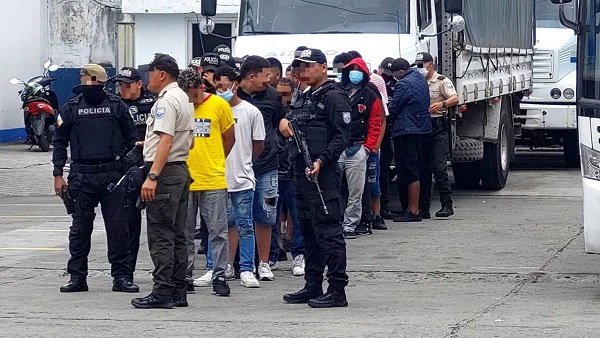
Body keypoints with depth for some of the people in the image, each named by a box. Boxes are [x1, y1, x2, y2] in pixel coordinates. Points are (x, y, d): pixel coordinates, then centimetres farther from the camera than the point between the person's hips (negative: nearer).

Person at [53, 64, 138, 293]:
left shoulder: (117, 106, 5)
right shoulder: (71, 109, 6)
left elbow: (131, 140, 9)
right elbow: (60, 143, 9)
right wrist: (58, 175, 2)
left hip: (112, 174, 0)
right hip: (82, 176, 0)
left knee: (118, 227, -1)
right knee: (80, 227, 4)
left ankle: (122, 276, 4)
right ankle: (77, 277, 11)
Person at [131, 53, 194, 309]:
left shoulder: (167, 101, -14)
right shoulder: (183, 99, 18)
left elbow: (166, 141, -22)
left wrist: (152, 176, -25)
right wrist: (150, 142, 33)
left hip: (164, 172, -10)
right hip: (181, 170, 10)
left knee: (161, 235, -9)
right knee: (177, 235, 11)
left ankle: (163, 292, -10)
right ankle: (178, 292, 13)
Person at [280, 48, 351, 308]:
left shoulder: (334, 98, -8)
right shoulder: (304, 99, 20)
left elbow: (342, 137, -14)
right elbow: (294, 129, 29)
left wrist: (321, 162, -23)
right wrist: (285, 123, 6)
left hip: (323, 173, -10)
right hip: (301, 172, 10)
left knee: (328, 232, -9)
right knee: (308, 232, 13)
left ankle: (337, 290, -8)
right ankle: (313, 287, 20)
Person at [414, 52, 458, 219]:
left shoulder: (442, 81, 1)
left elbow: (455, 99, -12)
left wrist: (442, 104, -31)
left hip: (437, 126, -6)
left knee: (439, 167, -13)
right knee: (423, 169, 5)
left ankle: (447, 205, -12)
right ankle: (423, 208, 7)